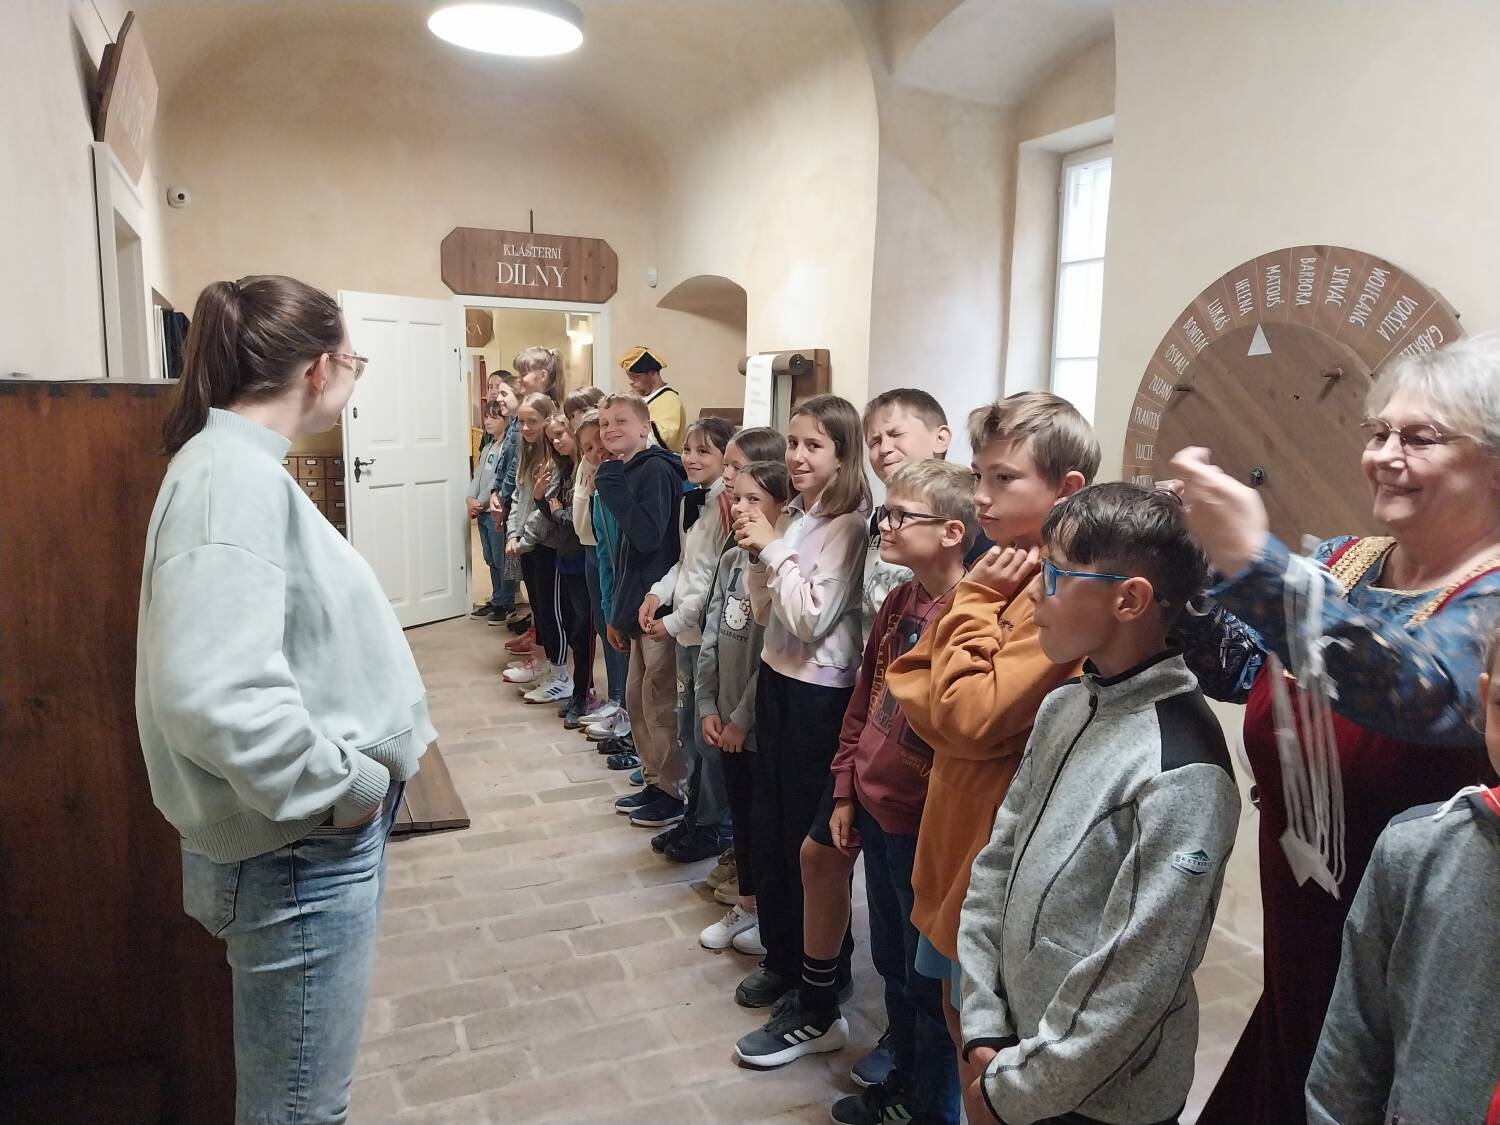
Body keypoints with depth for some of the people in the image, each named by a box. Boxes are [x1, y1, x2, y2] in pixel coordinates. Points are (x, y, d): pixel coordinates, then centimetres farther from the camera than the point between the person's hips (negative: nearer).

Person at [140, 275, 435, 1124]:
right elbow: (215, 695, -35)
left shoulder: (246, 466, 9)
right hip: (299, 850, -10)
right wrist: (350, 787, -21)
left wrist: (362, 769, 11)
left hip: (319, 838, 10)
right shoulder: (235, 477, -22)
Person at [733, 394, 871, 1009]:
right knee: (770, 825, 18)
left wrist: (774, 548, -16)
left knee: (811, 836, 7)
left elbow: (811, 618, -21)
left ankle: (824, 971, 28)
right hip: (776, 679, 8)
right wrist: (757, 555, -6)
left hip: (820, 693, -8)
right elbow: (764, 612, 9)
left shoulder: (848, 525, -16)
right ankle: (781, 956, 36)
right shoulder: (792, 516, 7)